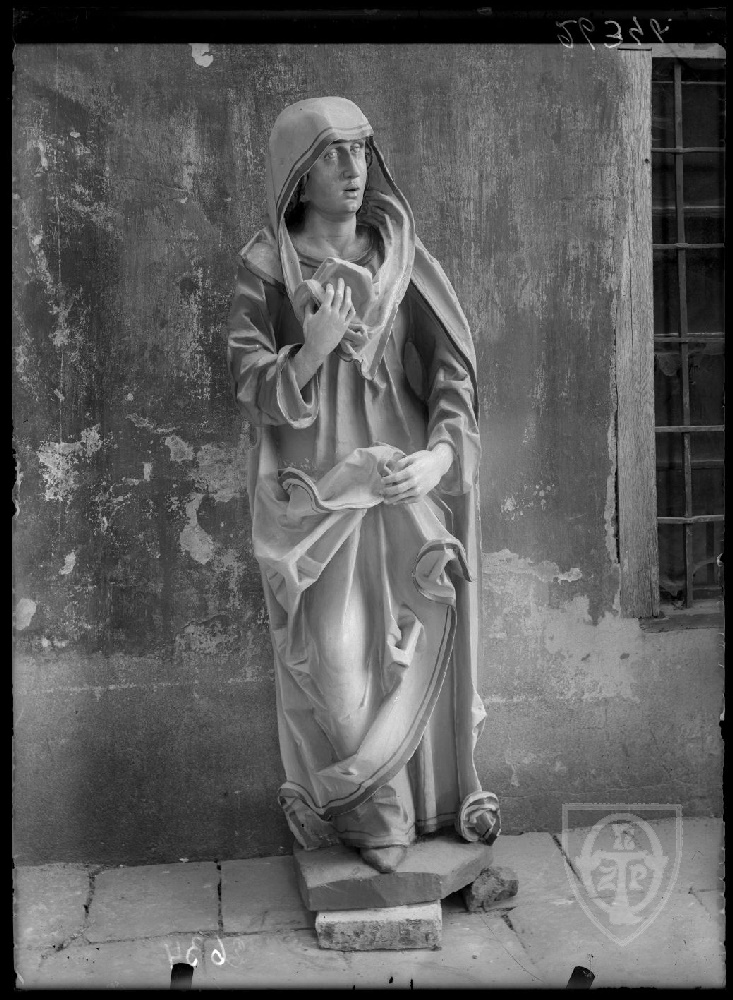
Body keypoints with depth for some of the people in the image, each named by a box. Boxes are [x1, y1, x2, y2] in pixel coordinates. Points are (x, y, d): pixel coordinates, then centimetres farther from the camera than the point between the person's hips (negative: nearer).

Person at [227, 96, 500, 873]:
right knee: (336, 657, -1)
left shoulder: (401, 255, 5)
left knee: (412, 646, 5)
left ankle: (436, 797, 24)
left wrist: (440, 453, -16)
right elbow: (250, 386, -4)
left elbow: (452, 365, 0)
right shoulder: (265, 266, -1)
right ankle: (374, 814, 17)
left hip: (402, 480, 2)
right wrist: (313, 349, -22)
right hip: (314, 487, -2)